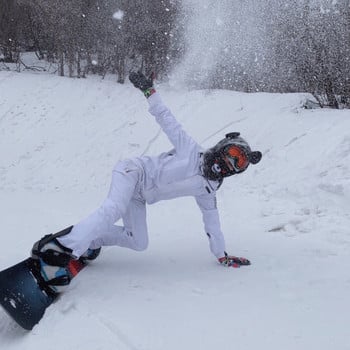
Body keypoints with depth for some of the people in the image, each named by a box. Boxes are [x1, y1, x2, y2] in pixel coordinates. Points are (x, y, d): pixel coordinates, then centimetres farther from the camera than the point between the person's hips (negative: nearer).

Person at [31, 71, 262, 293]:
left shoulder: (207, 189, 7)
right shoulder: (191, 149, -10)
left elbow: (212, 221, 14)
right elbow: (167, 119, -8)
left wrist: (222, 255, 15)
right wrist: (149, 91, -15)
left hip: (138, 197, 8)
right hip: (134, 172, -8)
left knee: (139, 243, -3)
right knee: (113, 210, -36)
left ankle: (89, 239, 8)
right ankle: (57, 248, -45)